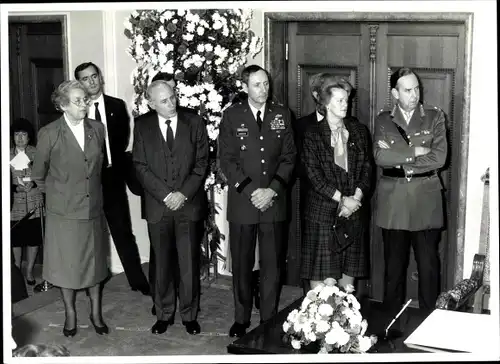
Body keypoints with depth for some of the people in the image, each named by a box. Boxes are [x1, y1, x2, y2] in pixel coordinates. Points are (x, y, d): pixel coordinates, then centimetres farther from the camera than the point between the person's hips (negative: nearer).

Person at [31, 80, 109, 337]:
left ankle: (96, 312, 27)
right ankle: (70, 314, 26)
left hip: (93, 208, 3)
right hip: (63, 210, -3)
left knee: (94, 261, 12)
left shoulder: (97, 129, 0)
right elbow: (38, 174, 2)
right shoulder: (49, 133, -11)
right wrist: (55, 193, 11)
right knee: (66, 264, 9)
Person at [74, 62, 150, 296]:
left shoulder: (117, 106, 5)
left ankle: (137, 280, 9)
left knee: (123, 231, 3)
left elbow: (122, 139, 2)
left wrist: (107, 162, -6)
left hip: (112, 177, 0)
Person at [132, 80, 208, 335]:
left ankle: (189, 315, 18)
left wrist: (183, 194, -10)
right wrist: (165, 195, -11)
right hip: (158, 206, 1)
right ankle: (164, 314, 21)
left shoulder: (195, 123, 3)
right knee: (162, 264, 7)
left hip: (189, 204, 0)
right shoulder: (142, 127, 4)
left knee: (189, 263, 4)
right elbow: (141, 167, -1)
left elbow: (201, 163, 0)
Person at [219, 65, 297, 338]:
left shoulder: (281, 115, 7)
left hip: (274, 202, 1)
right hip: (242, 202, -1)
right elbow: (227, 160, -3)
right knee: (241, 264, 6)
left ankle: (269, 319, 16)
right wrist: (251, 191, -12)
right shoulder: (232, 116, 1)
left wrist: (271, 190, -9)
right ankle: (241, 319, 18)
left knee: (272, 264, 4)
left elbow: (288, 157, 4)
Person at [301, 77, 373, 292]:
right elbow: (313, 174, -8)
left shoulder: (359, 131, 10)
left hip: (353, 209, 3)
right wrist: (341, 199, -13)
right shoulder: (312, 134, -2)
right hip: (322, 210, -3)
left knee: (349, 268, 7)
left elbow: (366, 168, 6)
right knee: (320, 270, -3)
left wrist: (356, 198, -8)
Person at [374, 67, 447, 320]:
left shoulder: (435, 117, 6)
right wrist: (415, 151, -10)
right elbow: (380, 157, -8)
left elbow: (439, 157, -8)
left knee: (428, 263, 1)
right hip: (393, 201, 1)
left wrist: (398, 159, -8)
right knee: (394, 263, 8)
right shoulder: (383, 120, 7)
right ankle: (392, 318, 20)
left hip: (426, 202, -1)